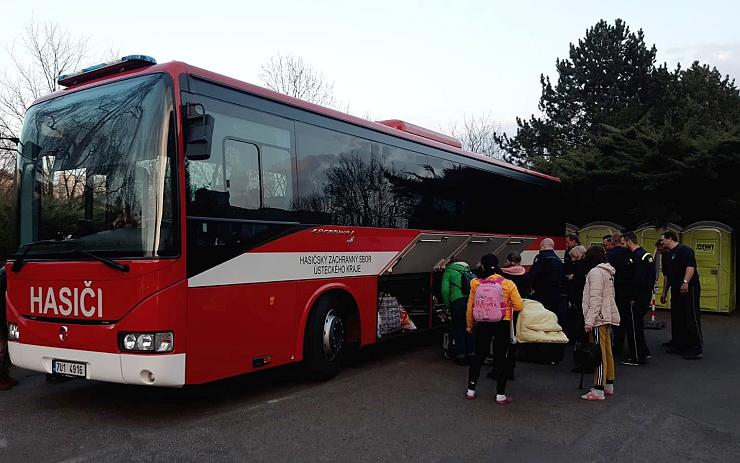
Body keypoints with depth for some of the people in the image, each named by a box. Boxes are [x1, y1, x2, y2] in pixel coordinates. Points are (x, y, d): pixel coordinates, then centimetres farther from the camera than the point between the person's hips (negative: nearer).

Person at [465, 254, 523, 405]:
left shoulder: (476, 284, -4)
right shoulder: (508, 284, -7)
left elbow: (470, 307, 3)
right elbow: (519, 306, -7)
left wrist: (469, 325, 17)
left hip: (483, 324, 2)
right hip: (502, 324, -1)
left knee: (478, 356, 14)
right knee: (501, 358, 7)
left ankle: (471, 390, 22)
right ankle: (500, 395, 11)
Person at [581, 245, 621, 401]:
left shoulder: (595, 272, -12)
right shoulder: (608, 272, 17)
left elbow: (595, 299, -19)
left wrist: (589, 321, -20)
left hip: (598, 318, -10)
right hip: (608, 316, 10)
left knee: (599, 353, -9)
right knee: (607, 352, 15)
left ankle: (598, 390, -7)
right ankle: (609, 385, 24)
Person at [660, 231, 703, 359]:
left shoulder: (685, 250, -9)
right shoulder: (669, 254, 20)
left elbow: (691, 267, -24)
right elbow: (668, 276, 26)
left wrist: (685, 282, -36)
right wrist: (664, 292, 26)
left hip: (688, 289, -10)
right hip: (676, 291, 10)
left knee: (692, 319, -6)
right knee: (678, 319, 13)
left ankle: (697, 349, -2)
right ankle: (681, 345, 22)